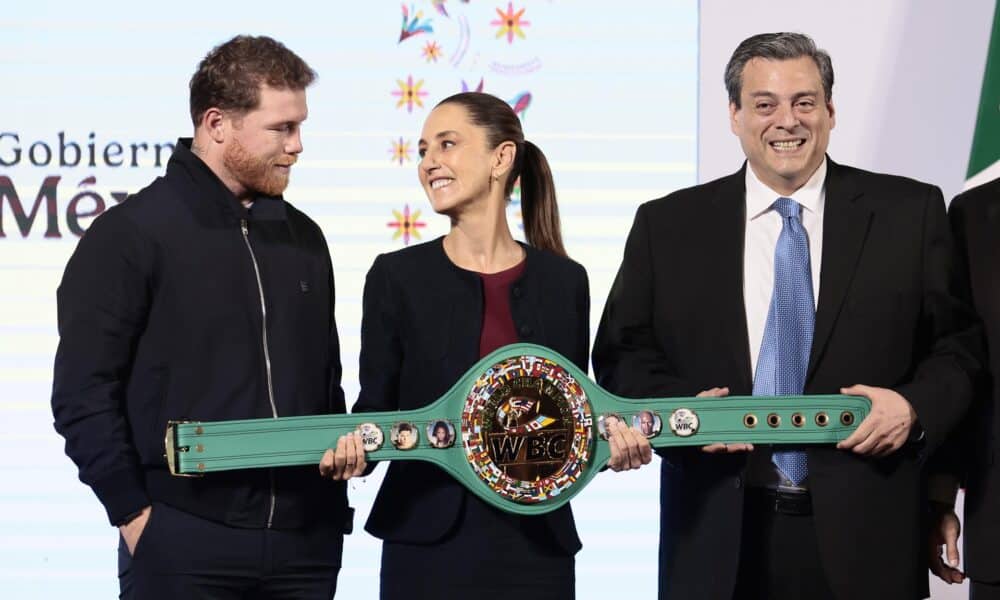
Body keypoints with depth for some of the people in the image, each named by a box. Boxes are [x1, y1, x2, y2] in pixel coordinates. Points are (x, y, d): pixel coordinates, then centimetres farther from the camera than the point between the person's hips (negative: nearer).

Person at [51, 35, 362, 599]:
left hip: (306, 539, 5)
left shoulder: (303, 236, 14)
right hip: (184, 544, -5)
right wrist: (134, 514, -11)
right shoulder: (131, 233, -4)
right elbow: (83, 393, -8)